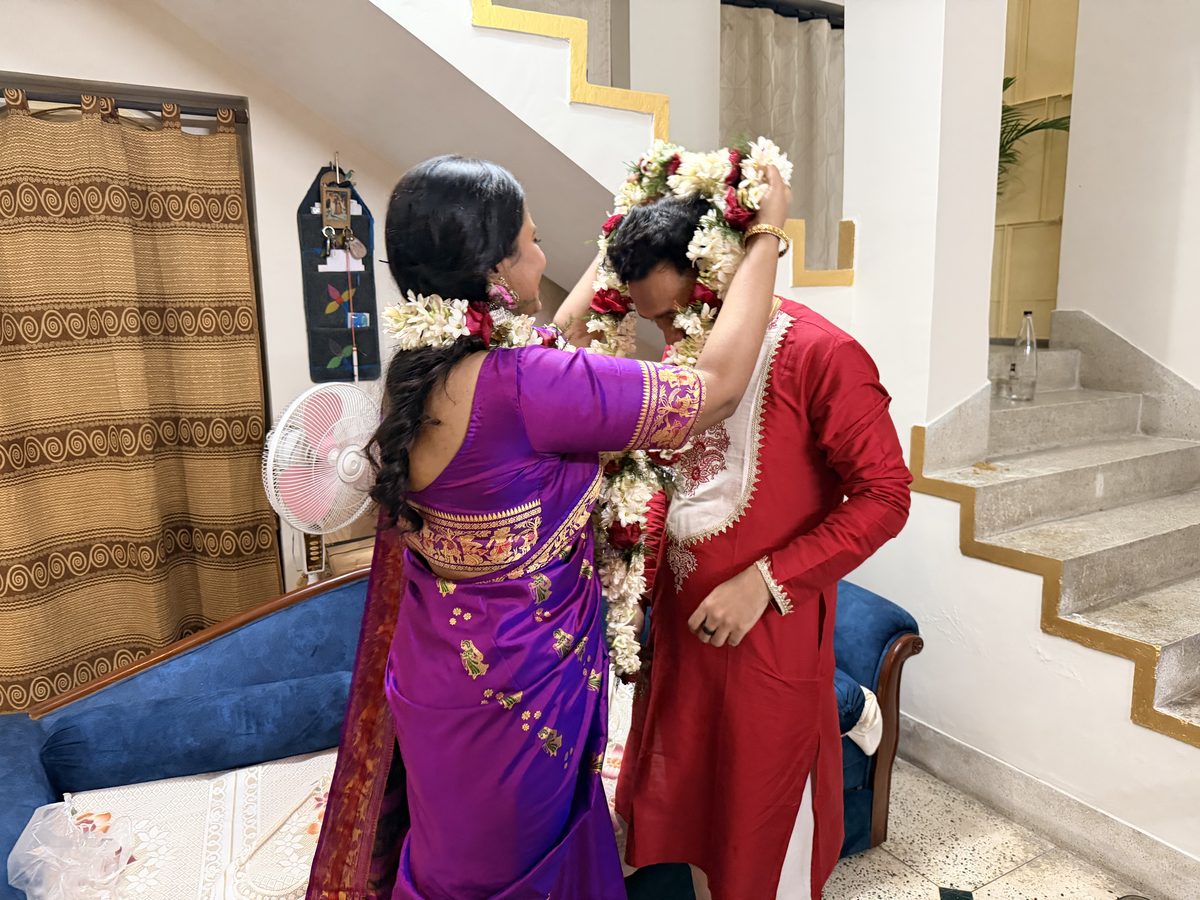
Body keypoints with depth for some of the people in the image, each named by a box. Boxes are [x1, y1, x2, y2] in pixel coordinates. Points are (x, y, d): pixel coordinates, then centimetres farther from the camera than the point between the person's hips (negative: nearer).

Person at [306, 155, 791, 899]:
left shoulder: (415, 371, -5)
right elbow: (719, 387, -22)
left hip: (439, 674, 8)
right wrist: (766, 236, -10)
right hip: (515, 697, -8)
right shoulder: (519, 387, -31)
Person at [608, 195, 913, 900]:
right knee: (686, 796, 22)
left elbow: (882, 497, -17)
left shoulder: (823, 356, -17)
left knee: (768, 821, 12)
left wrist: (762, 583, -20)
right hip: (682, 619, 7)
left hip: (772, 631, -6)